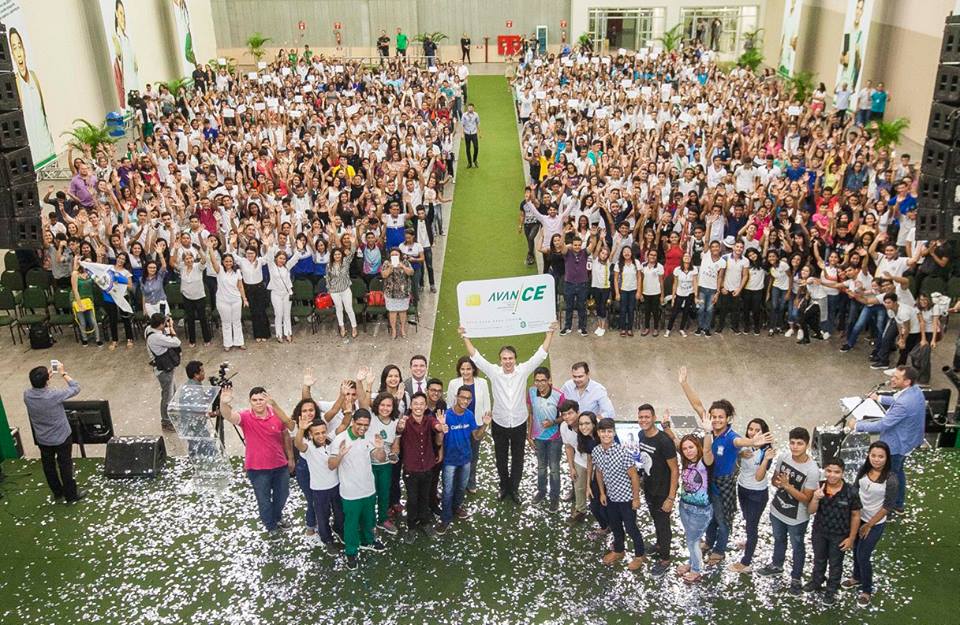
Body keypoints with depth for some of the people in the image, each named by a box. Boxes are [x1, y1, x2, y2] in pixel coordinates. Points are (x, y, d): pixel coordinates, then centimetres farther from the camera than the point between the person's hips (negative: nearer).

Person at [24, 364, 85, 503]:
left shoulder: (27, 395, -18)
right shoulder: (54, 396, -33)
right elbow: (76, 388, -17)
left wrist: (47, 375, 6)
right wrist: (63, 373, -8)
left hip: (42, 439, 5)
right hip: (61, 437, -5)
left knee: (48, 466, 23)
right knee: (65, 466, 13)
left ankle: (57, 492, 41)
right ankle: (71, 495, 28)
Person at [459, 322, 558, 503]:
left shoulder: (523, 370, -13)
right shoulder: (494, 372, -13)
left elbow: (541, 354, -16)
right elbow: (476, 356, -15)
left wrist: (550, 333, -22)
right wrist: (465, 337, -21)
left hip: (519, 424, 0)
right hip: (499, 425, 0)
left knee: (517, 459, 16)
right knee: (501, 459, 18)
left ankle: (514, 488, 35)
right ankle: (504, 486, 40)